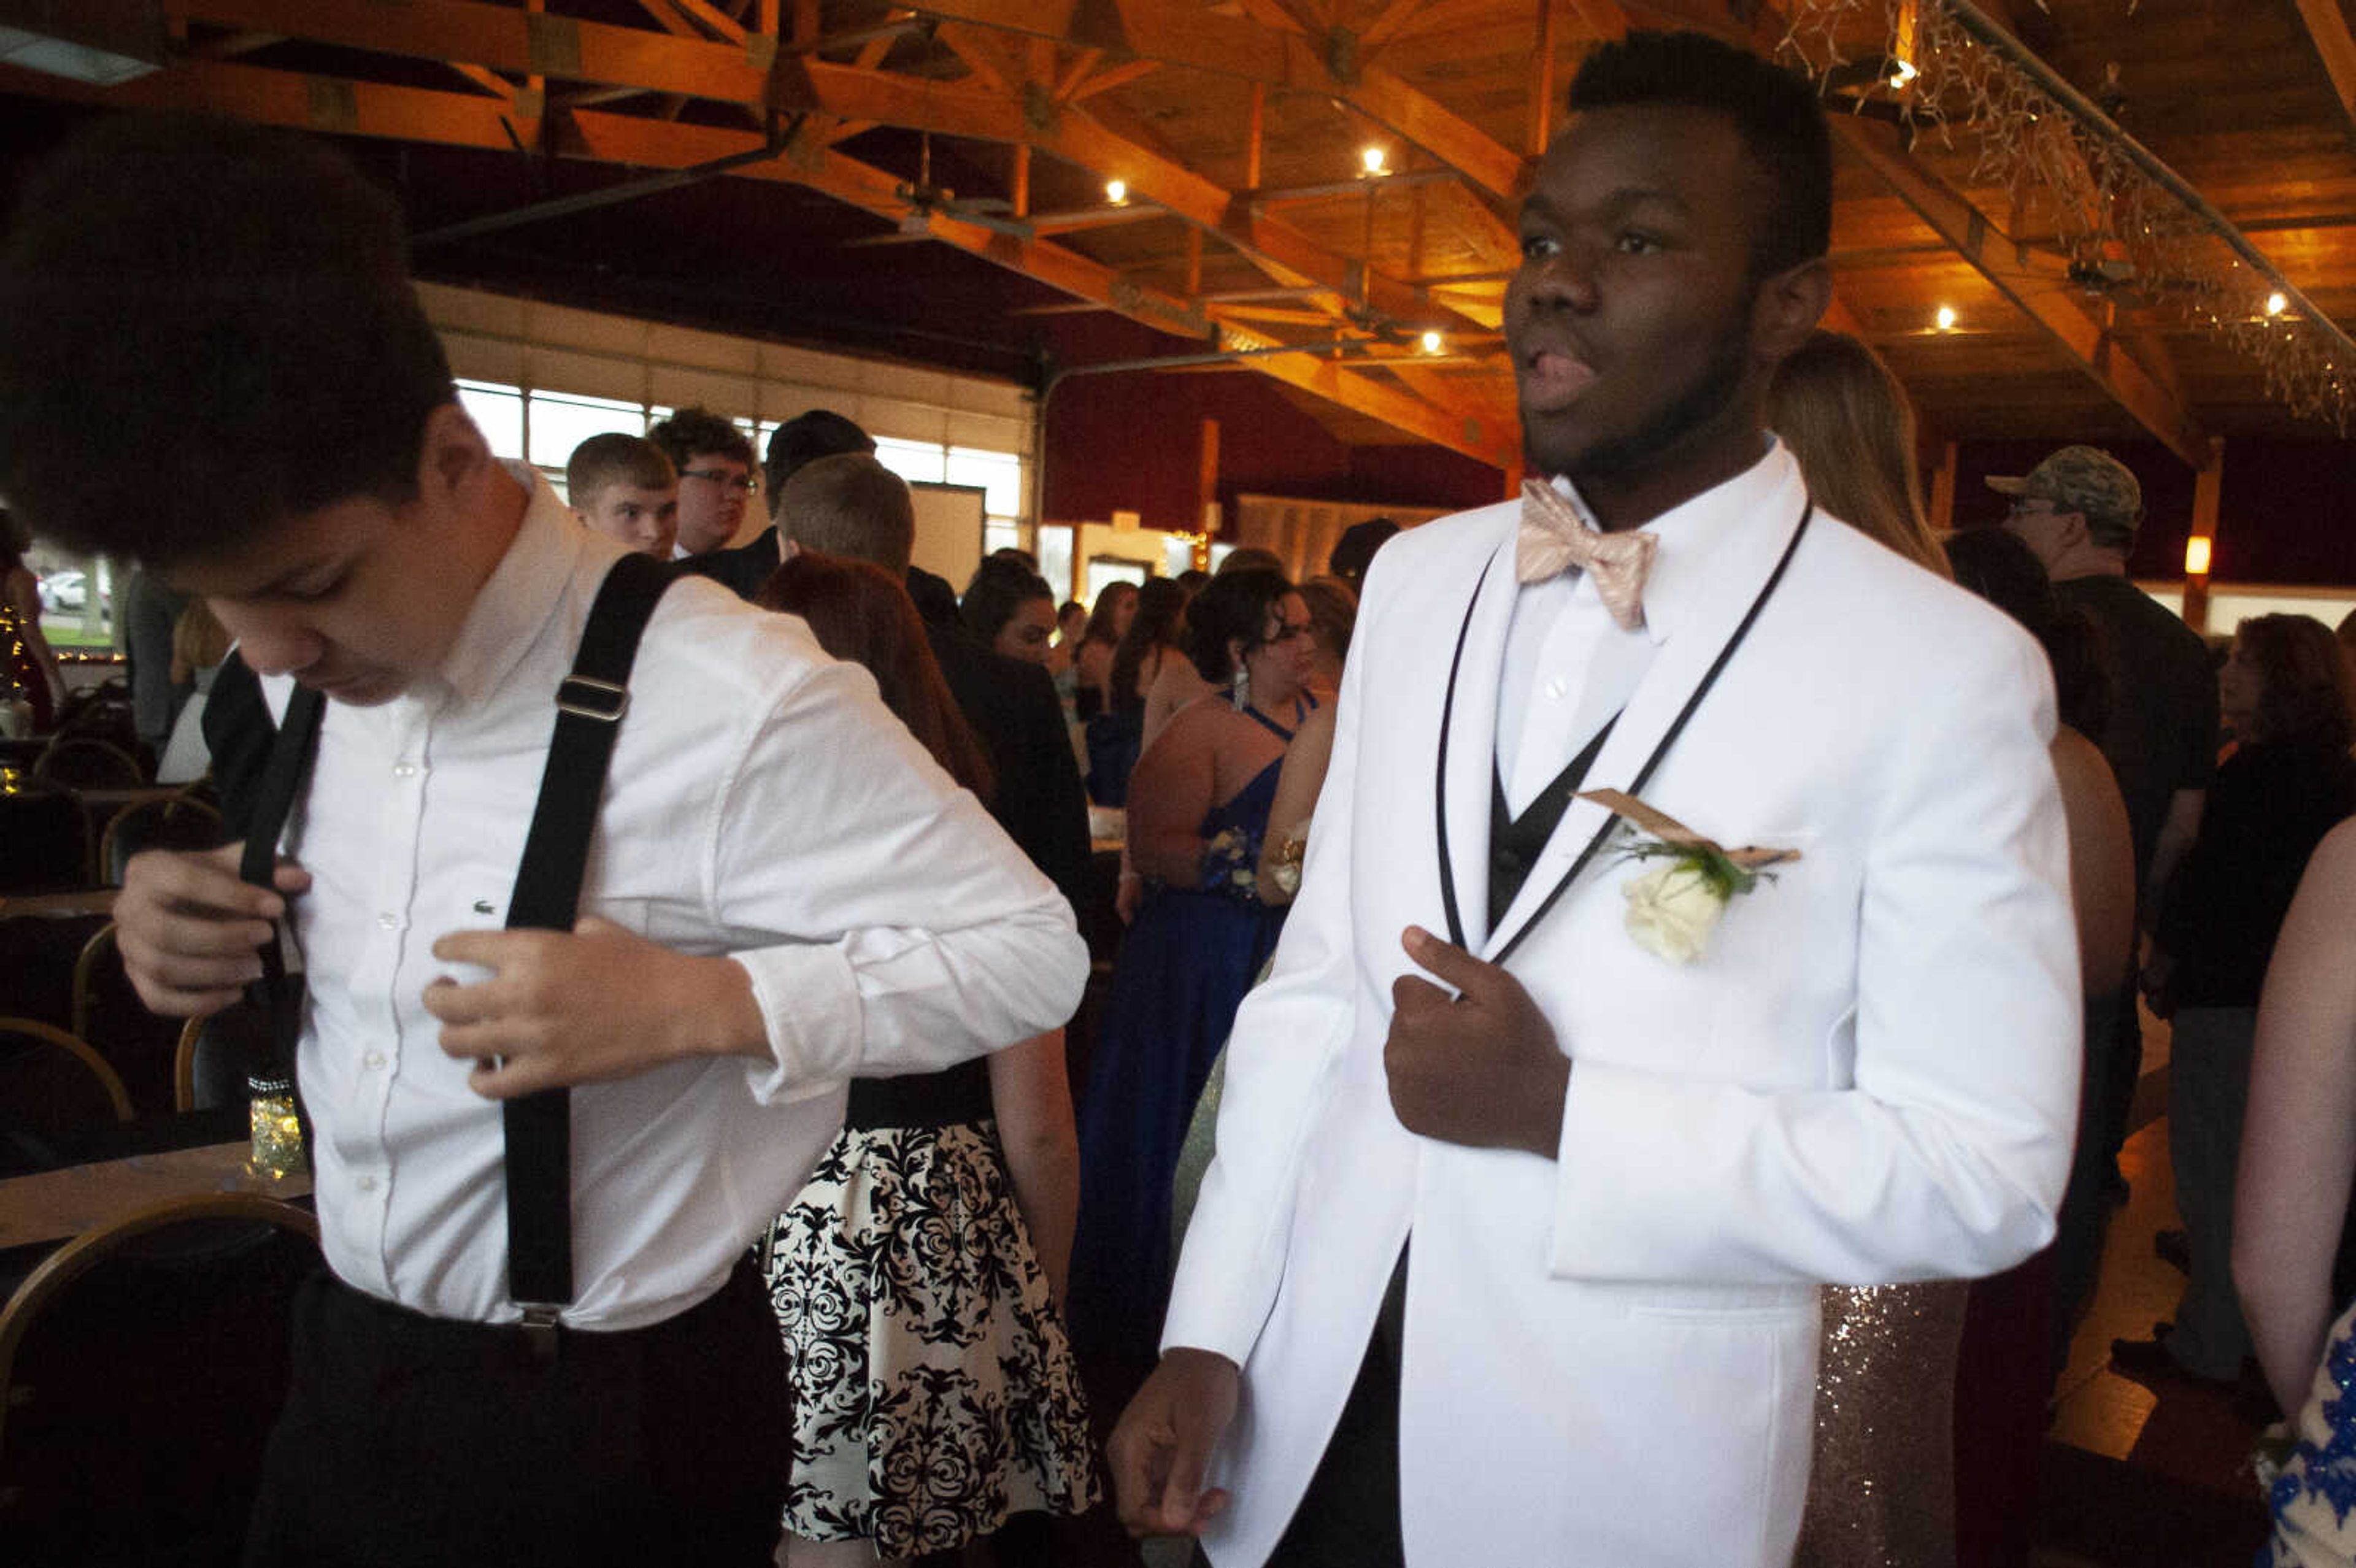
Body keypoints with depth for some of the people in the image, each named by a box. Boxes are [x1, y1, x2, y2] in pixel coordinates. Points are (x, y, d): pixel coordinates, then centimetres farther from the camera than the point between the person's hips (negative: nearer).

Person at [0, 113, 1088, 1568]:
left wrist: (694, 1003, -31)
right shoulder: (309, 666, -4)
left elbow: (1033, 948, -20)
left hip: (611, 1426, -6)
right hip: (341, 1371, 6)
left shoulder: (731, 701, -26)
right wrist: (195, 914, -8)